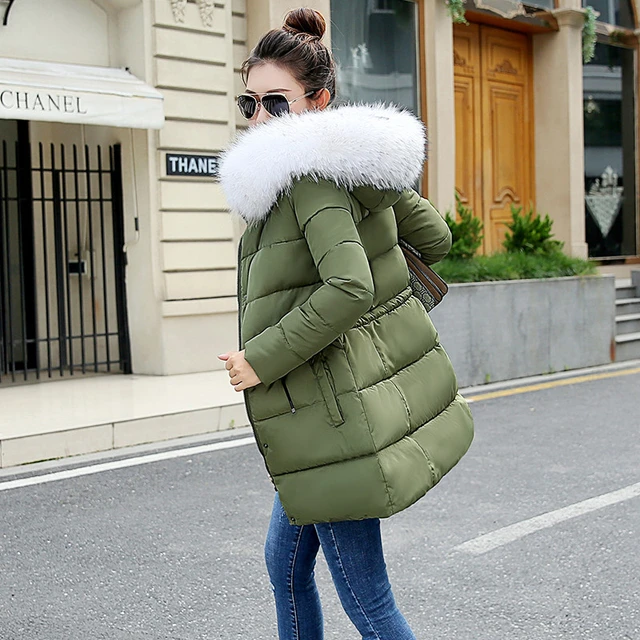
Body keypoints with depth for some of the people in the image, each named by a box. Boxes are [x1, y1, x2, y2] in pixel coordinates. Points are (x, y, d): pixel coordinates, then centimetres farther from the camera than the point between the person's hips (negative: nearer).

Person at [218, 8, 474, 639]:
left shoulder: (307, 172, -18)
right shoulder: (355, 160, 9)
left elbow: (348, 287, -31)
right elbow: (434, 237, 16)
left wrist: (263, 357, -21)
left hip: (337, 416, -10)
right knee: (285, 561, 24)